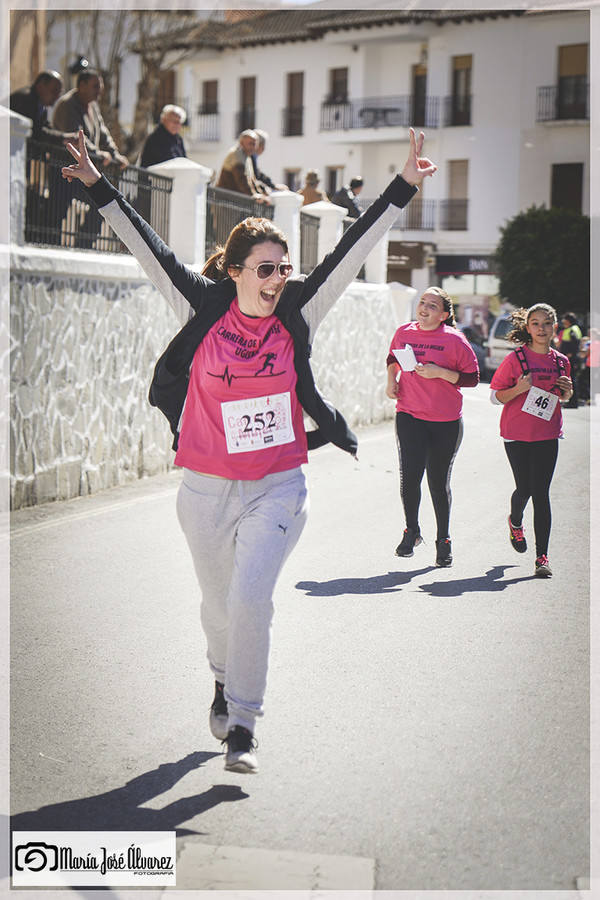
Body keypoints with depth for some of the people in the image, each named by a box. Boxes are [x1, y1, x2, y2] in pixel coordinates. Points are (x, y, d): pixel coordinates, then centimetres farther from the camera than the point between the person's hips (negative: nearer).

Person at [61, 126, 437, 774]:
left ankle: (242, 728, -3)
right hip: (206, 489, 1)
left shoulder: (297, 312, -2)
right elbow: (148, 248, -3)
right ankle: (224, 679, 48)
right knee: (219, 603, 17)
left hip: (277, 488, -1)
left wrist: (403, 187, -5)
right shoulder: (204, 307, -4)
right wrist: (99, 187, -4)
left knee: (250, 598, -15)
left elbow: (352, 250, -3)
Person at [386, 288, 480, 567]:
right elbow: (393, 358, 25)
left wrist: (439, 373, -17)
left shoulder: (455, 340, -7)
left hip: (446, 421, -2)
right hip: (409, 416, 2)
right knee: (409, 476, -11)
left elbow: (472, 378, -6)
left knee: (438, 482, 6)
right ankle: (411, 531, 14)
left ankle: (443, 540, 25)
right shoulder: (404, 332, 4)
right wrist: (391, 379, 7)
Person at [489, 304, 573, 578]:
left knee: (541, 493, -4)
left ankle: (542, 556, -1)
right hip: (517, 434, -2)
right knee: (525, 488, 6)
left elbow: (565, 398, 20)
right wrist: (519, 389, -21)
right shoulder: (515, 358, -6)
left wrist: (567, 391, -3)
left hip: (547, 435, 2)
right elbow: (495, 396, -4)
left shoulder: (561, 361, 6)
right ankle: (515, 522, 42)